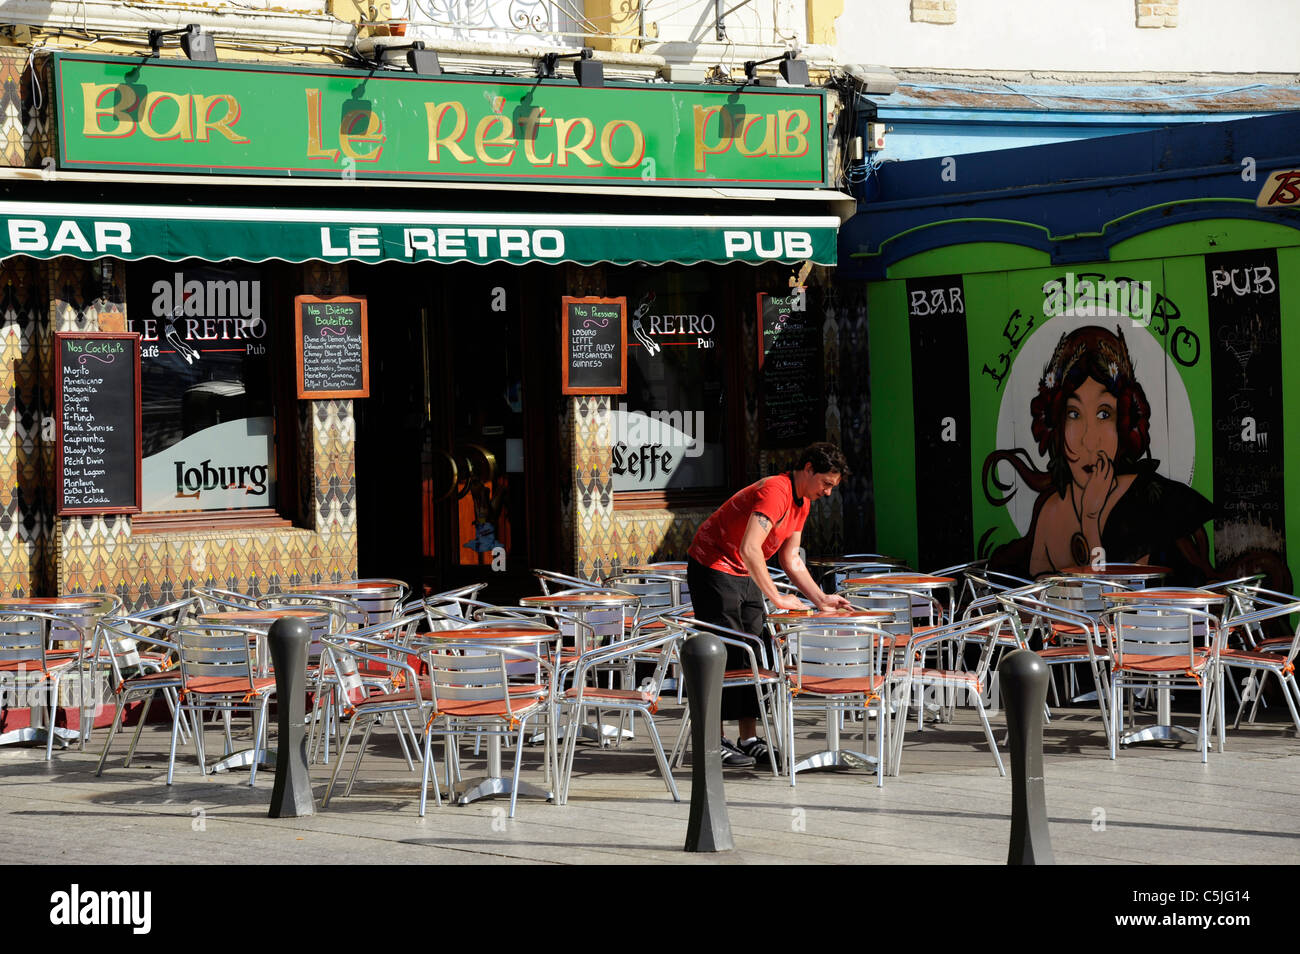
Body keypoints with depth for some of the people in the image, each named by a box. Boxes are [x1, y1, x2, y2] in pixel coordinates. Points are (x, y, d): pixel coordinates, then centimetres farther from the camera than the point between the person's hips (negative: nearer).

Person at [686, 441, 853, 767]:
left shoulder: (802, 502, 8)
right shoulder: (775, 492, -24)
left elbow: (790, 559, 15)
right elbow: (750, 549, -34)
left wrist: (821, 598, 5)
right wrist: (776, 598, -31)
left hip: (746, 576, 10)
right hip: (713, 568, -10)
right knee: (725, 655, -12)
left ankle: (749, 739, 6)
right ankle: (716, 742, -10)